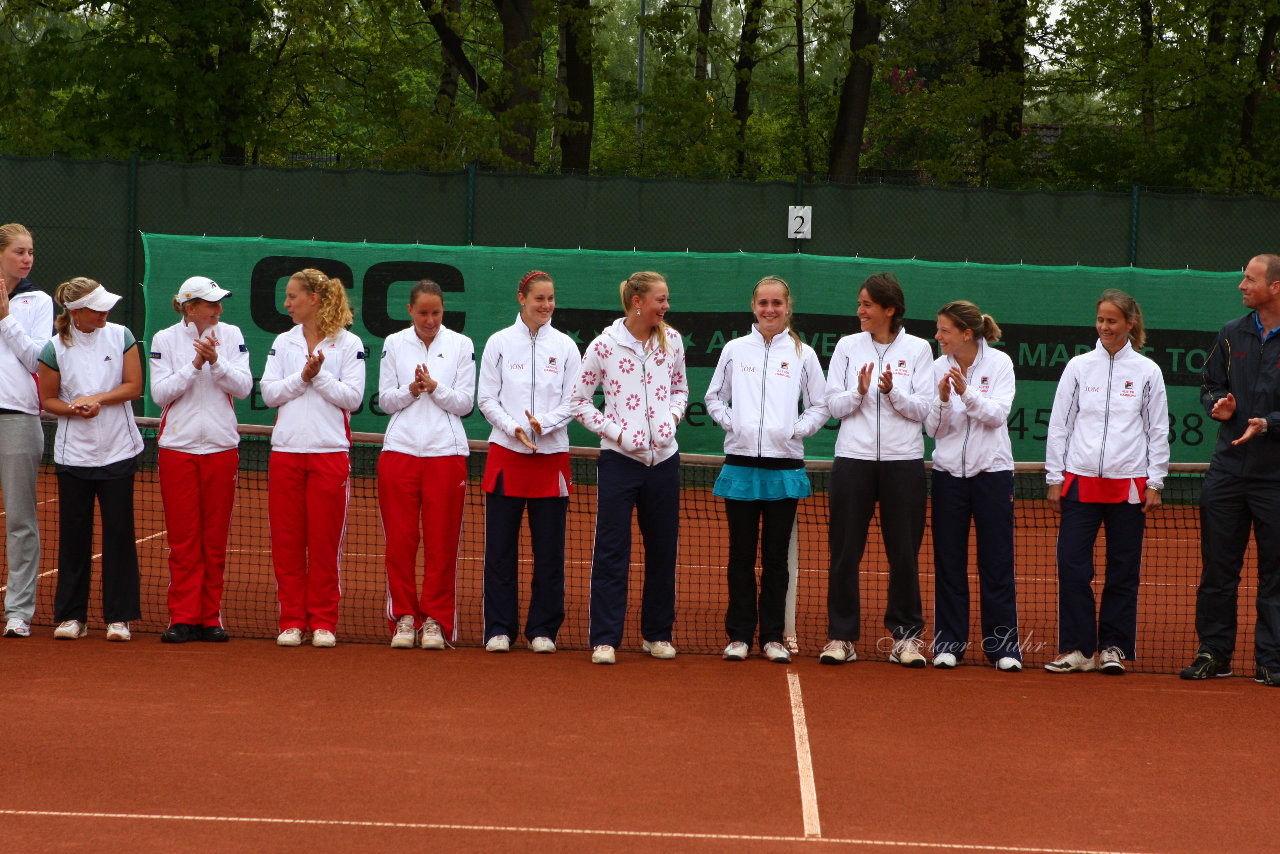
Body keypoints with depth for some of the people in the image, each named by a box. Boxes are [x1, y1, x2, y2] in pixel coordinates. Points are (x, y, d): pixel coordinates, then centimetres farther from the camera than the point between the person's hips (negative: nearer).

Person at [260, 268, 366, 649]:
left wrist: (319, 376, -14)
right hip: (286, 450, 3)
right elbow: (269, 392, 3)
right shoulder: (283, 342, 12)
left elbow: (352, 397, -5)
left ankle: (323, 621, 6)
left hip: (330, 451, -3)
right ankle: (292, 621, 8)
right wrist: (301, 377, -10)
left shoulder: (349, 344, 2)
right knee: (286, 539, 2)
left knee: (324, 541, -2)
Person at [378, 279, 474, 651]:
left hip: (446, 451, -1)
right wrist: (411, 390, -11)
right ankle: (404, 619, 6)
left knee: (442, 542, -2)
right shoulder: (394, 344, 9)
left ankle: (435, 620, 5)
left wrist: (435, 387, -13)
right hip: (400, 449, 1)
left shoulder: (462, 345, 6)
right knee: (400, 539, -2)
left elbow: (465, 403, 3)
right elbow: (384, 400, 7)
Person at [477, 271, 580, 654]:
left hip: (551, 455, 1)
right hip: (506, 454, -1)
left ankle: (543, 629, 10)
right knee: (500, 547, 0)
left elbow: (572, 402, 3)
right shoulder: (499, 343, 4)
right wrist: (513, 428, -13)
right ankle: (499, 629, 7)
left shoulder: (565, 346, 6)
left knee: (549, 548, 2)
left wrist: (544, 423, -14)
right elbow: (487, 398, 2)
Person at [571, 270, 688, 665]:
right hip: (619, 459, -4)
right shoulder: (604, 345, -7)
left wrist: (672, 418, 0)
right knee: (611, 552, -4)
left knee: (663, 550, 8)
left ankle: (657, 634, 20)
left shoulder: (672, 340, 5)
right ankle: (604, 639, 0)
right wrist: (616, 432, -10)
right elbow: (579, 400, -1)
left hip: (663, 459, 4)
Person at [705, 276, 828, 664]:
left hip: (784, 466, 0)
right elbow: (714, 397, 15)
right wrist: (730, 422, -1)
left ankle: (773, 636, 9)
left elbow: (820, 406, 10)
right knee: (741, 554, 2)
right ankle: (739, 634, 8)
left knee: (776, 555, 3)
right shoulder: (735, 350, 7)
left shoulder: (803, 354, 6)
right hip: (741, 464, 0)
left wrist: (797, 429, -4)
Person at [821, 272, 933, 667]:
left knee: (904, 553, 1)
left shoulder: (918, 349, 3)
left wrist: (892, 392, -17)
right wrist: (859, 392, -15)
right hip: (853, 459, 1)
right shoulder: (847, 346, 7)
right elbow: (834, 405, 4)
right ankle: (841, 637, 8)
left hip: (904, 461, -1)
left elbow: (922, 408, -2)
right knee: (845, 552, 1)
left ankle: (906, 635, 12)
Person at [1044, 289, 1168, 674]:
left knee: (1123, 570, 2)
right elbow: (1059, 424, 9)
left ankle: (1113, 648, 11)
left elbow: (1158, 431, 7)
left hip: (1129, 484, -1)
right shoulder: (1078, 367, 6)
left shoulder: (1147, 371, 4)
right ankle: (1077, 649, 1)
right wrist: (1054, 479, 4)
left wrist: (1155, 483, 2)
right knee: (1072, 565, -6)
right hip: (1080, 480, 1)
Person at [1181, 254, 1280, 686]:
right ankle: (1213, 652, 13)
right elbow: (1209, 384, 17)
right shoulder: (1232, 335, 9)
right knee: (1217, 566, 5)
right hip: (1227, 469, 4)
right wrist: (1218, 404, -4)